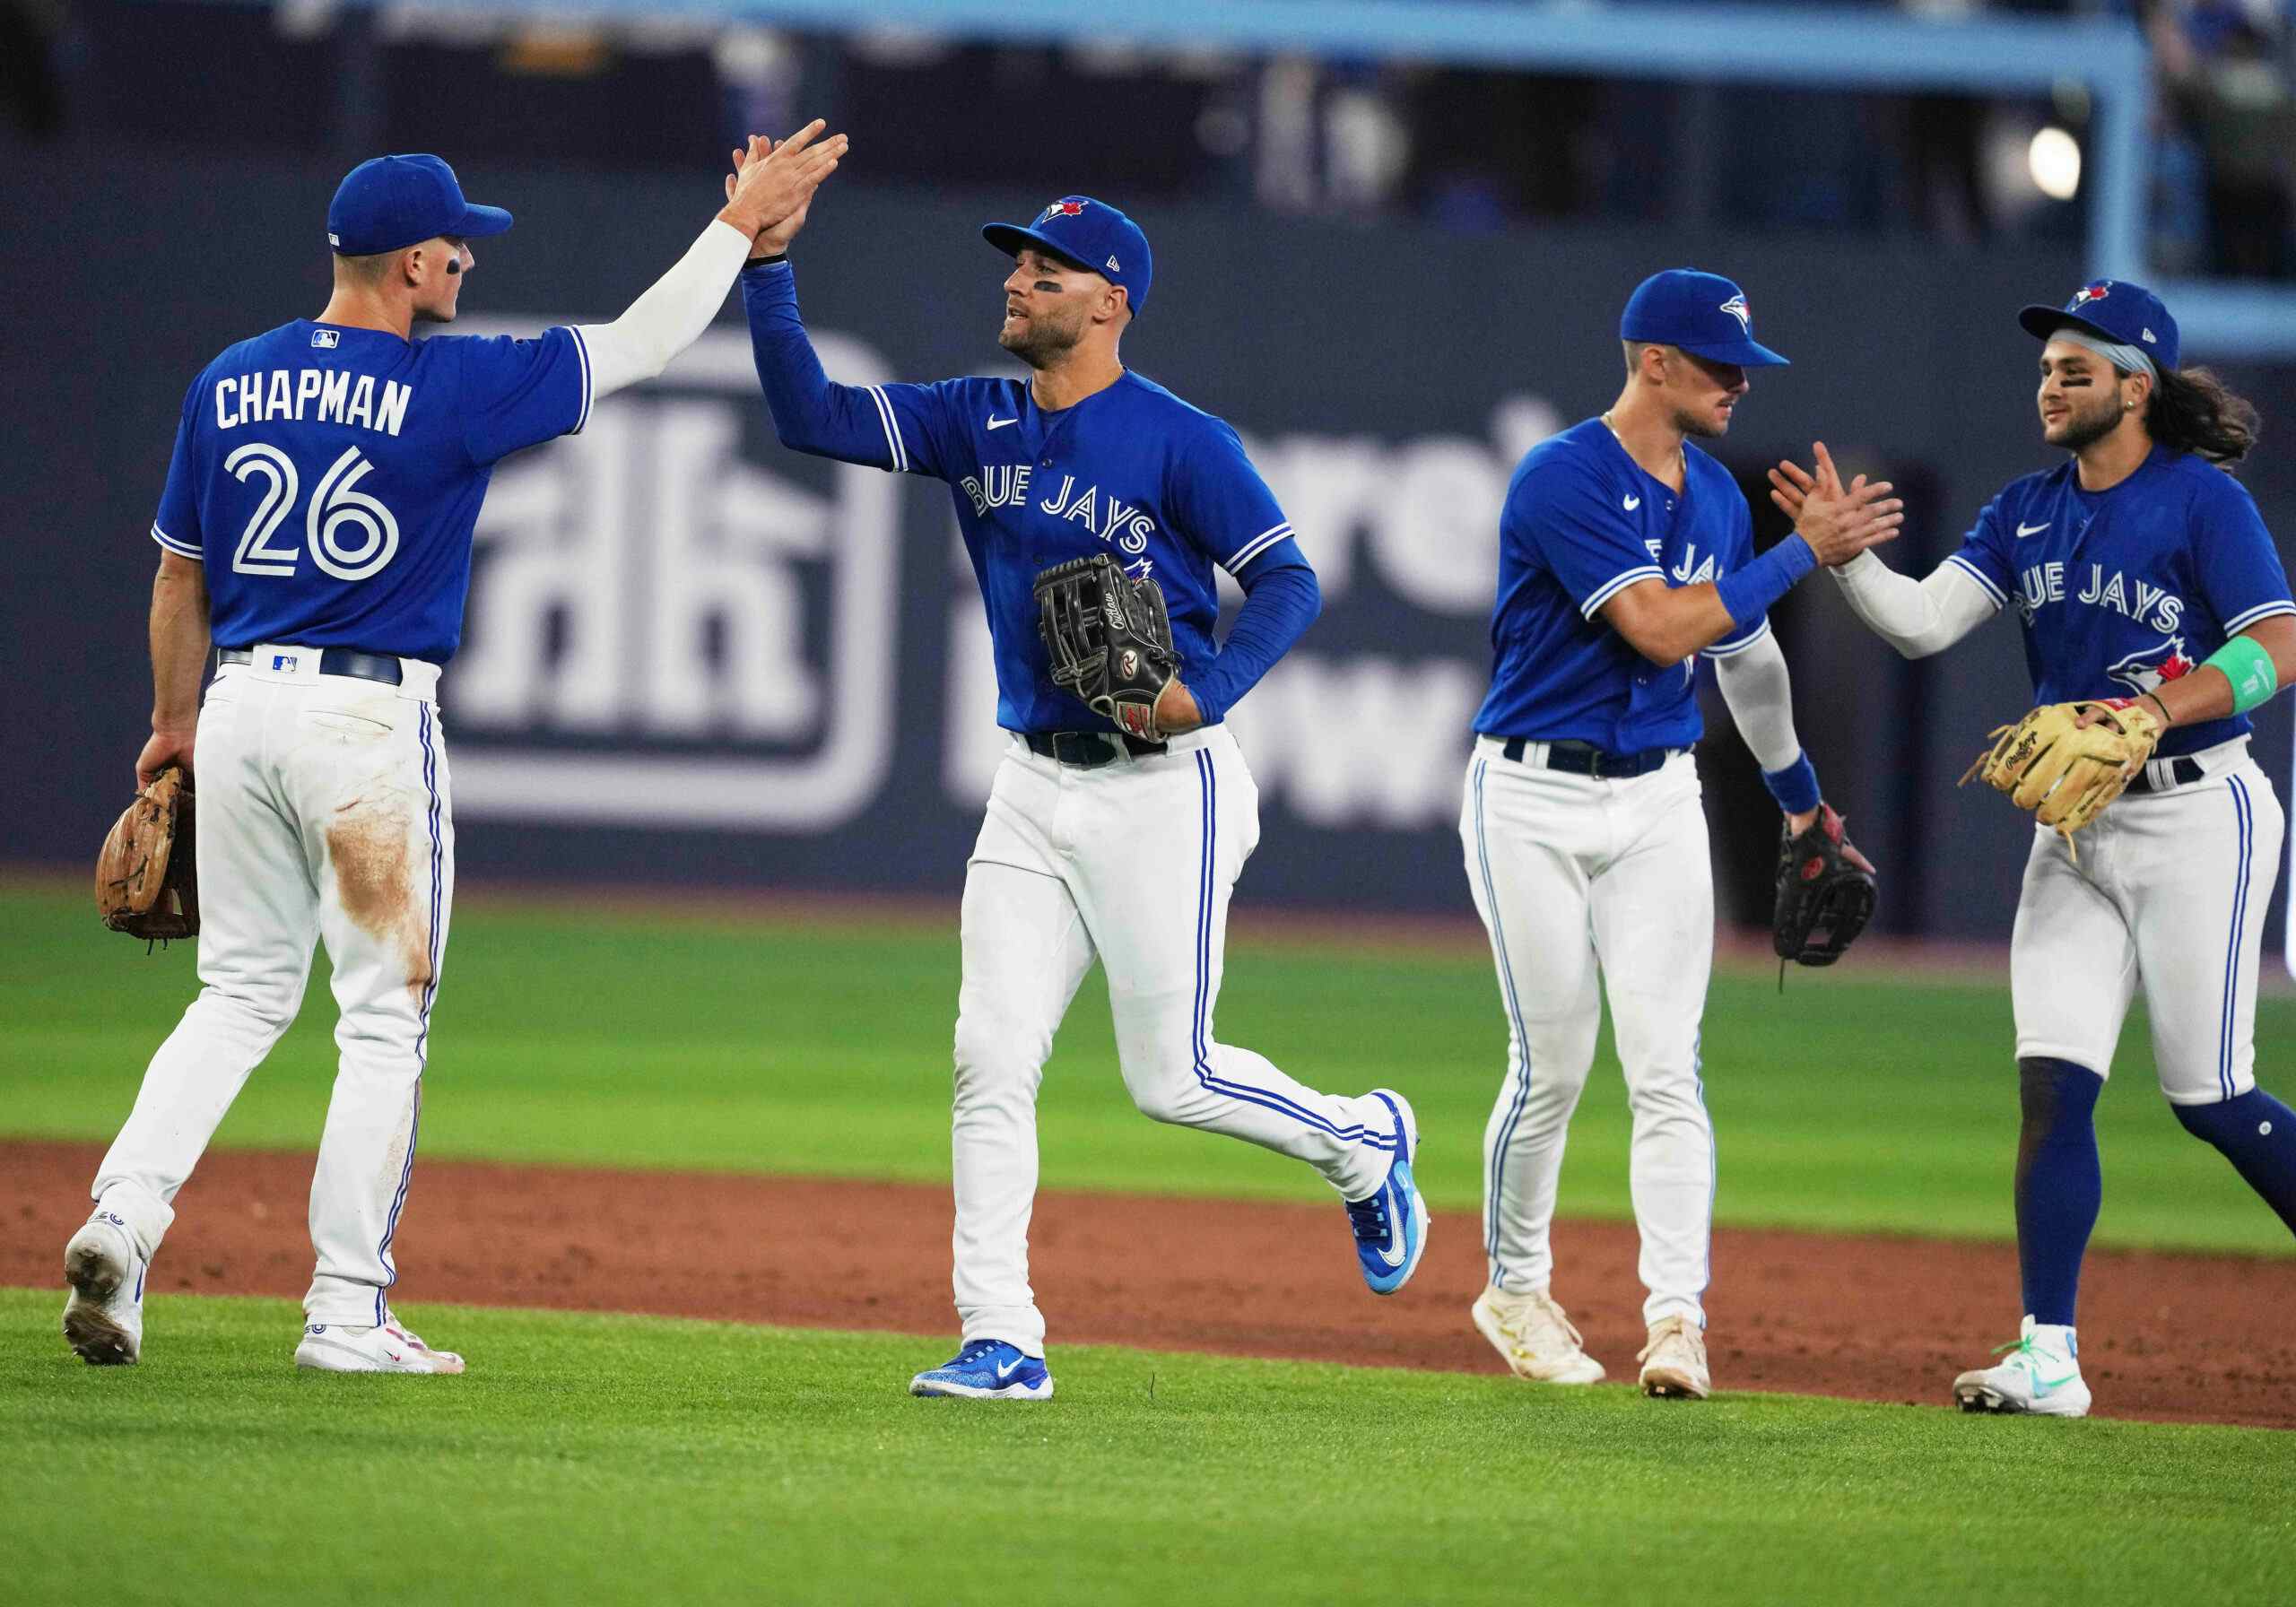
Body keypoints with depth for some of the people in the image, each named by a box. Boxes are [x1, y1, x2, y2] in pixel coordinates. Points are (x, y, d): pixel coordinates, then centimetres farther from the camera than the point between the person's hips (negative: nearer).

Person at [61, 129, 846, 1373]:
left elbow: (179, 575, 13)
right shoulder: (449, 386, -10)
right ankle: (347, 1311, 3)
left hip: (243, 707, 5)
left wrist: (174, 725, 24)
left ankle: (125, 1212, -5)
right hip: (373, 714, -5)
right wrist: (743, 219, 8)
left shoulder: (231, 382, 5)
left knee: (242, 993, 15)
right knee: (385, 1019, 4)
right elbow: (638, 345, -3)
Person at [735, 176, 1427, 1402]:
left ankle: (1363, 1143, 27)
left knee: (1172, 1080, -2)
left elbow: (1287, 580, -10)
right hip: (1032, 788, 6)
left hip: (1163, 787, -6)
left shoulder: (1179, 441, -10)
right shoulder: (978, 424, 7)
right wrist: (768, 266, -9)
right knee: (991, 1060, -3)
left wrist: (1205, 691, -25)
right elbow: (809, 417, 1)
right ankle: (1000, 1342, -1)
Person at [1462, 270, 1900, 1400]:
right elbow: (1660, 629, -24)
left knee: (1666, 1064, -7)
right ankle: (1515, 1291, 19)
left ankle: (1675, 1316, -13)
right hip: (1533, 798, -5)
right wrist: (1803, 552, -19)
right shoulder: (1563, 480, -15)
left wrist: (1799, 793, 33)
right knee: (1552, 1067, -1)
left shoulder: (1716, 497, 9)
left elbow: (1745, 651, 24)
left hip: (1657, 800, 5)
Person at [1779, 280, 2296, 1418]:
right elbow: (1921, 622, -1)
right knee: (2051, 1083, -4)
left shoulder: (2203, 501, -10)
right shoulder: (2028, 512, 9)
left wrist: (2158, 709, -29)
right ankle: (2048, 1356, -5)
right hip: (2075, 826, 6)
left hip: (2195, 819, -6)